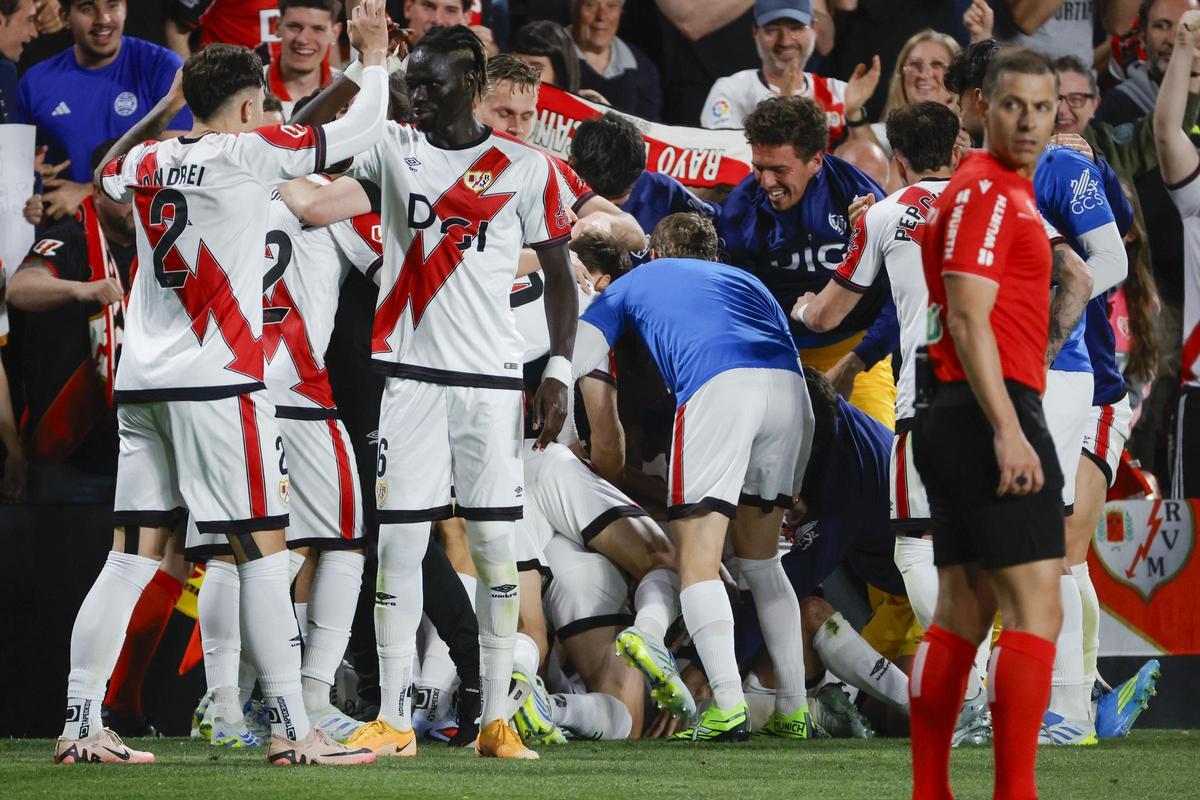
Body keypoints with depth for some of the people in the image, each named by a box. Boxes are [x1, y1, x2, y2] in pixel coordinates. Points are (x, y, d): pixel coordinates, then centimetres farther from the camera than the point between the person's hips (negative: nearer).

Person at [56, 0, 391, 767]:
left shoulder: (150, 158, 11)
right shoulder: (247, 152, -5)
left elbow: (109, 174, 36)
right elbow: (361, 131, 0)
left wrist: (165, 107, 40)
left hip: (142, 383, 6)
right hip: (215, 381, -6)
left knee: (132, 556, 6)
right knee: (264, 550, -2)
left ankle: (81, 726, 2)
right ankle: (291, 729, -5)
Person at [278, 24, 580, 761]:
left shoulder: (526, 169, 2)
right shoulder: (396, 153, 9)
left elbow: (559, 276, 5)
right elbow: (317, 207, -3)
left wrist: (559, 371, -2)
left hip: (492, 380, -2)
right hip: (410, 371, 2)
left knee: (496, 546, -1)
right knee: (398, 542, -1)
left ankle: (496, 721, 4)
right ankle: (394, 720, 4)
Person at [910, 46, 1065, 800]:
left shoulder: (1007, 192, 20)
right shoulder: (985, 192, -11)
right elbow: (969, 322, -19)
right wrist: (1007, 431, -24)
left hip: (959, 419, 11)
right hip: (992, 413, -11)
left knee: (963, 612, 11)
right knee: (1036, 610, -13)